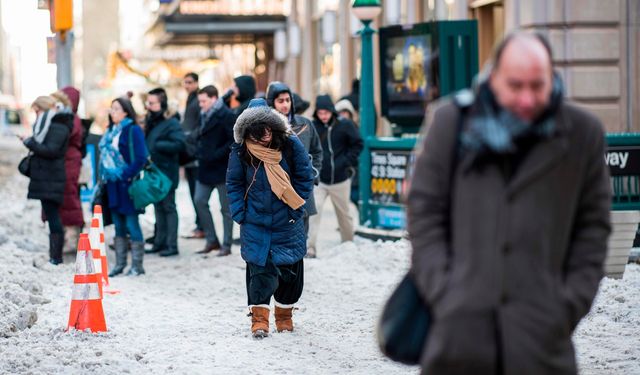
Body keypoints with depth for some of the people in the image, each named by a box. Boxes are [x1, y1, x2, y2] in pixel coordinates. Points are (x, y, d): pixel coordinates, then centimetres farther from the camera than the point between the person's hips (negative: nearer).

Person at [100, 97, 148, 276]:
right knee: (118, 226, 13)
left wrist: (126, 175, -19)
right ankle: (120, 264, 19)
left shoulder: (133, 130, -10)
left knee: (132, 225, -3)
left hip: (126, 185, -8)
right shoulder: (110, 131, 14)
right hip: (112, 184, 8)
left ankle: (137, 265, 2)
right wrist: (104, 176, 12)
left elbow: (140, 158, -17)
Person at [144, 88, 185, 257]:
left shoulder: (171, 123, -13)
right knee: (158, 207, 13)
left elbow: (179, 144, -23)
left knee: (168, 207, -3)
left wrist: (158, 145, -23)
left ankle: (172, 245, 0)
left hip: (166, 172, -8)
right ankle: (160, 242, 21)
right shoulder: (150, 121, 11)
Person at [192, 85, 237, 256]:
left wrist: (216, 155, -21)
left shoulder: (226, 115, -13)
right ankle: (211, 240, 13)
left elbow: (234, 141, -17)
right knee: (200, 201, 3)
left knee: (225, 208, 1)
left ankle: (226, 245, 8)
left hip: (222, 169, -8)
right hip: (206, 168, 8)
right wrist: (200, 151, 7)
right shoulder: (204, 115, 11)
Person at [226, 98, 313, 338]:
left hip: (287, 221, 1)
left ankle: (284, 315, 23)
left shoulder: (291, 145, -9)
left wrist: (296, 210, -4)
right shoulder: (241, 151, -7)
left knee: (290, 269, 7)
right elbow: (233, 184, 4)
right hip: (255, 223, -1)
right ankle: (259, 316, -5)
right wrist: (240, 214, -4)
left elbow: (305, 179, 0)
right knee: (259, 267, -8)